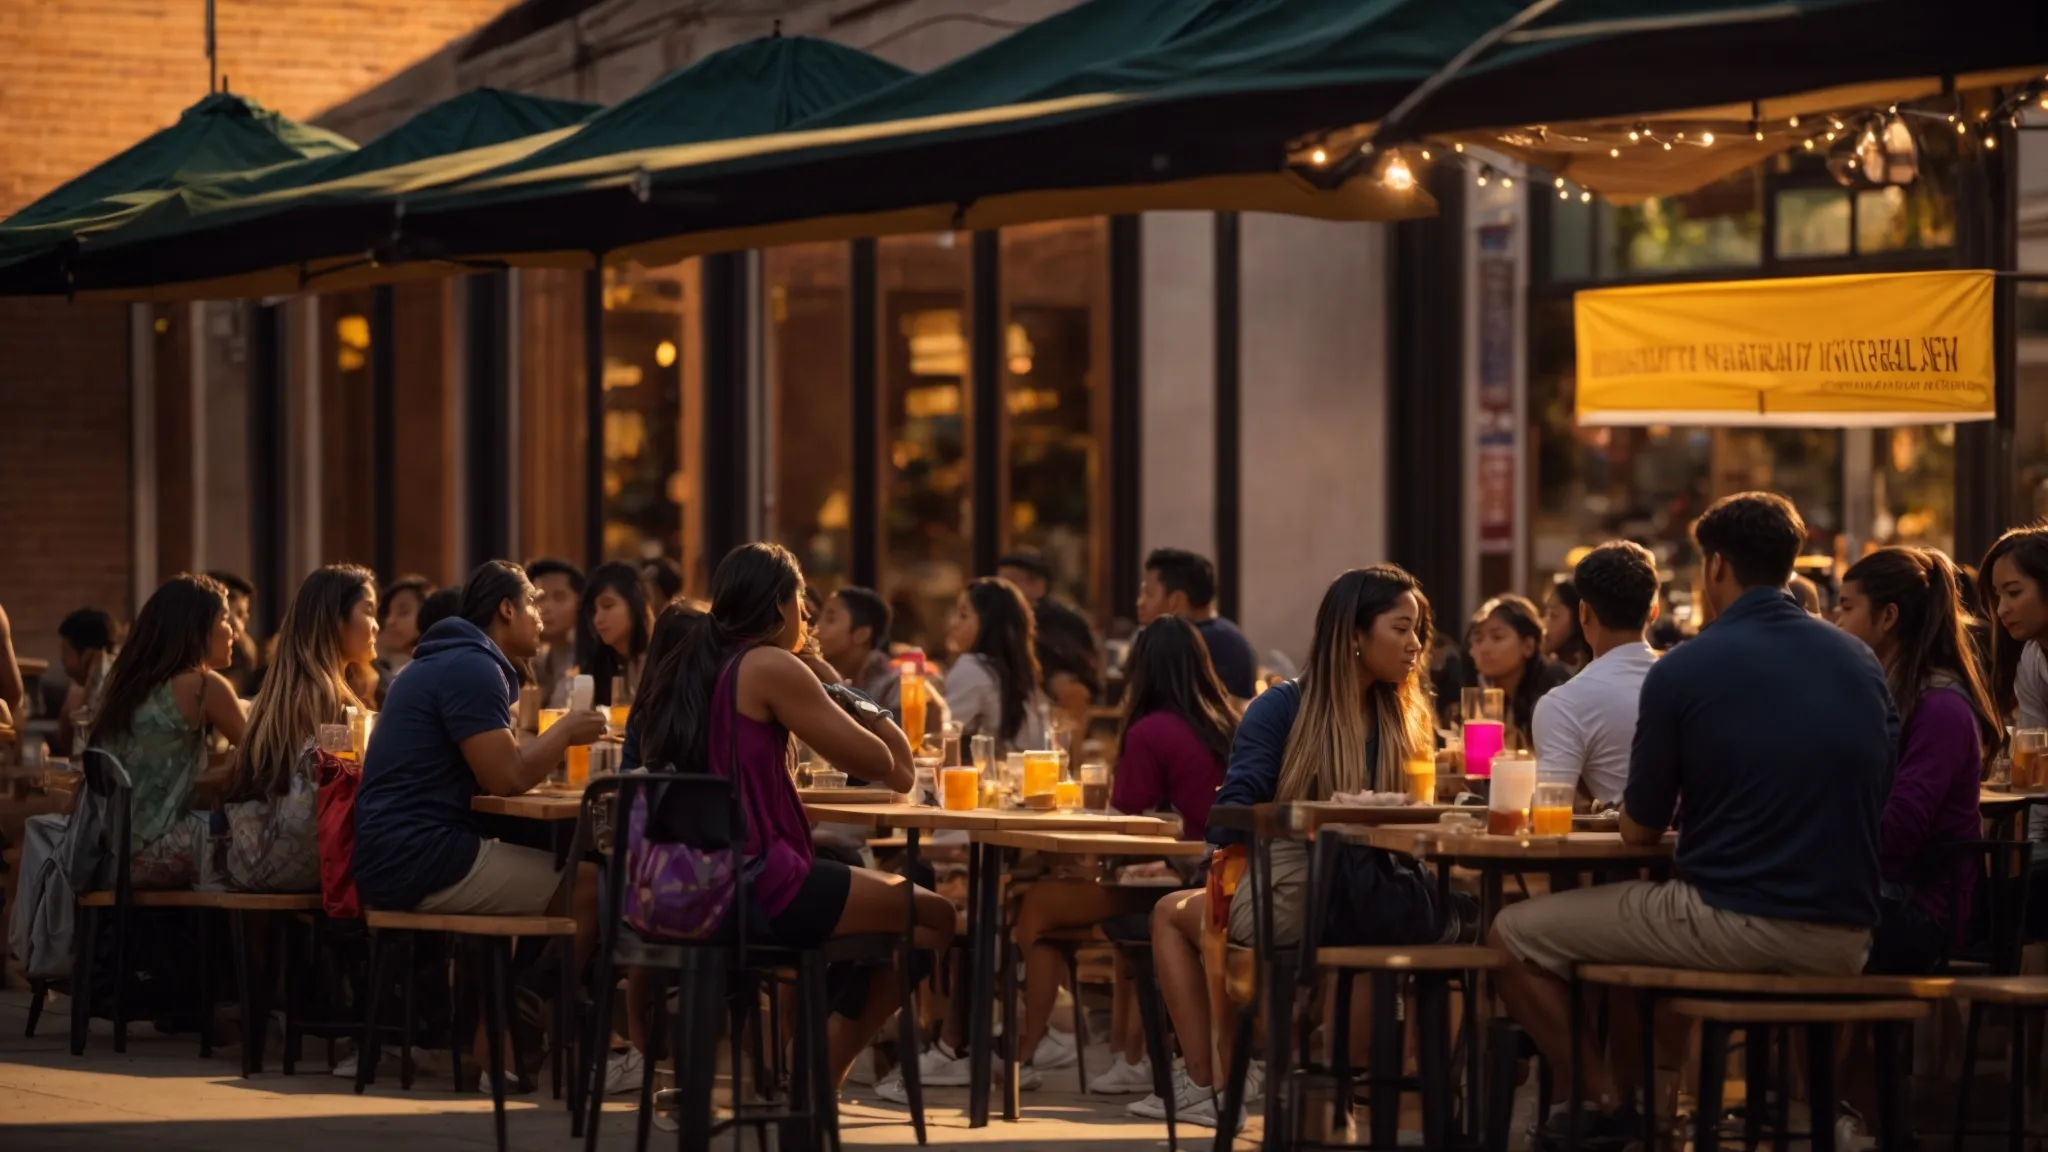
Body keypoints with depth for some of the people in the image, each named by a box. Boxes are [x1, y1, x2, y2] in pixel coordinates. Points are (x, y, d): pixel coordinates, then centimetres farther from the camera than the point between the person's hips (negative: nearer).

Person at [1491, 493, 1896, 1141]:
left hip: (1735, 927, -6)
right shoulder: (1862, 664, 7)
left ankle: (1611, 1104, 6)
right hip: (1845, 943, 7)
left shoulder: (1683, 671, -8)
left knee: (1515, 939, 8)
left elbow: (1640, 830, 0)